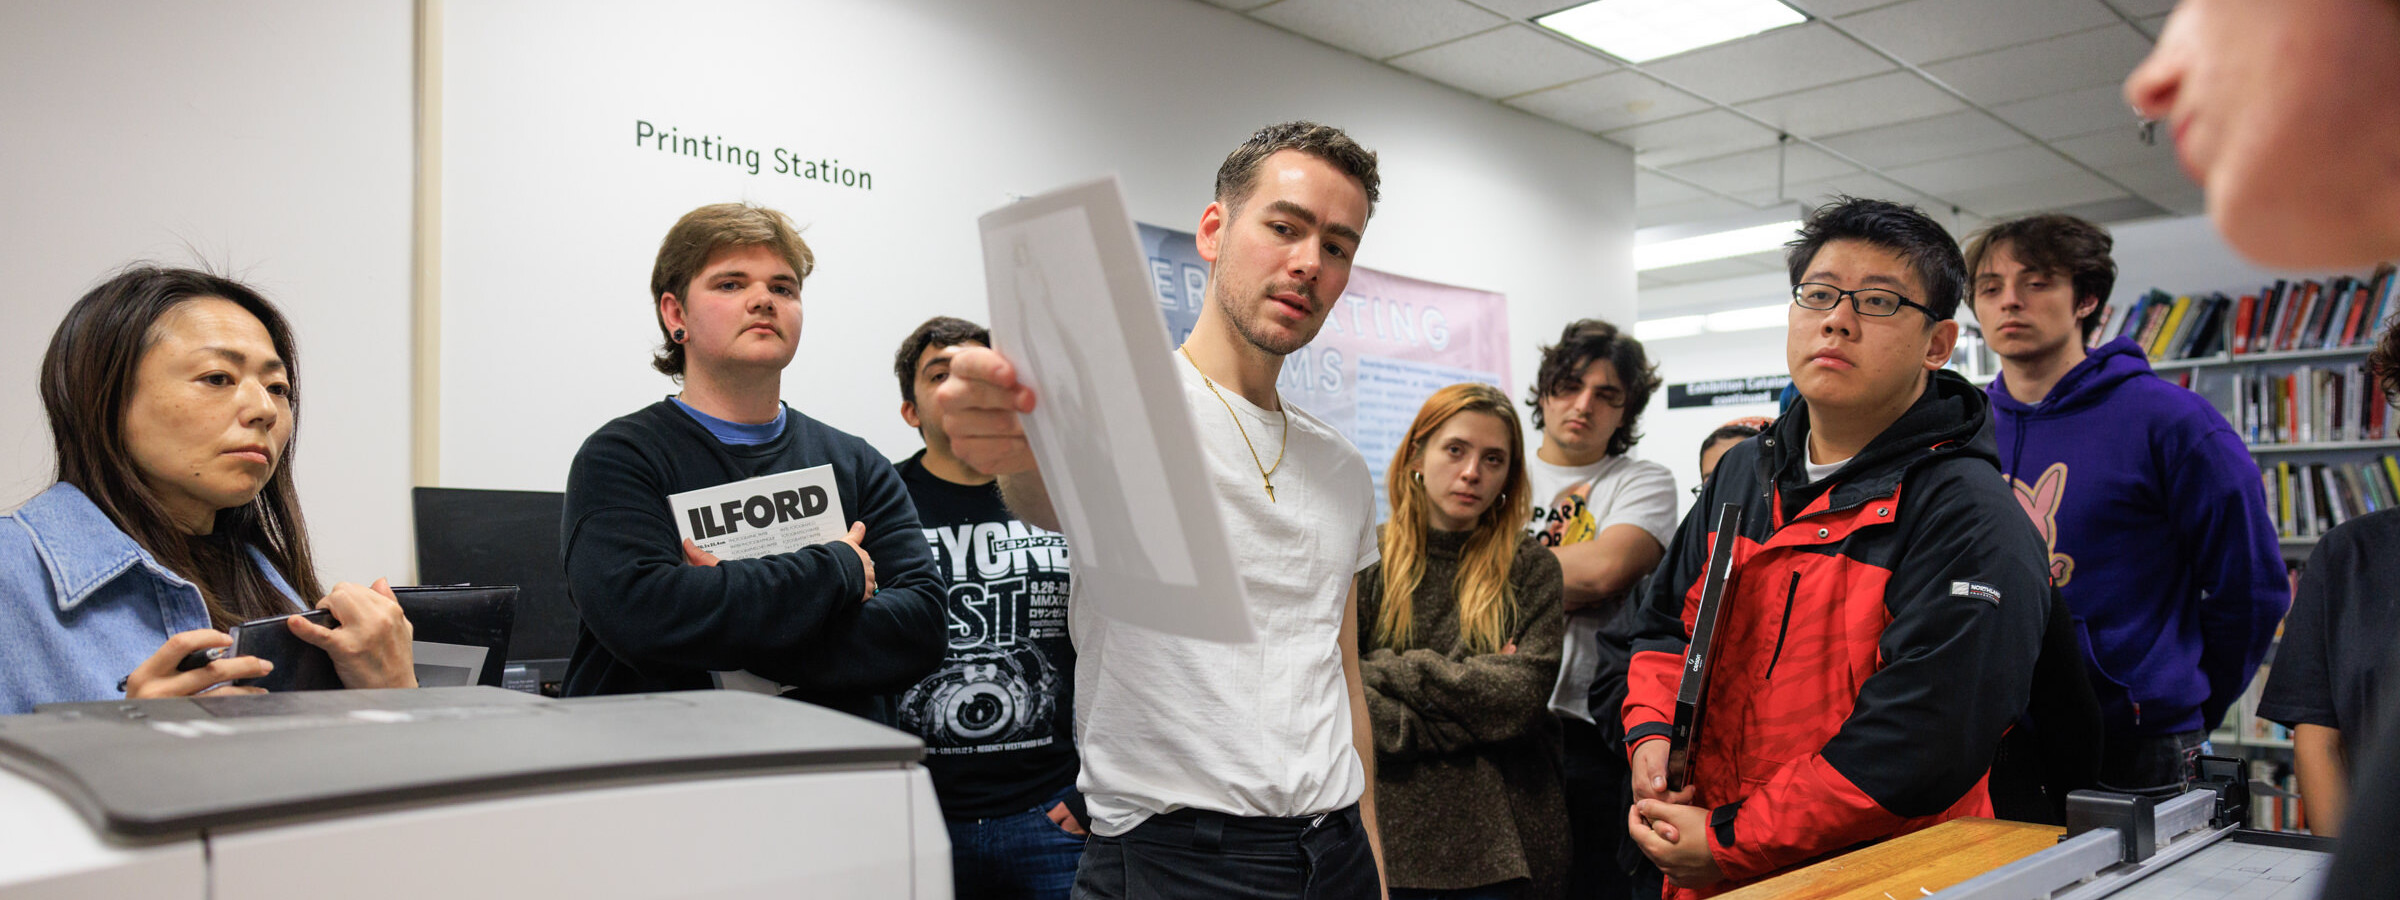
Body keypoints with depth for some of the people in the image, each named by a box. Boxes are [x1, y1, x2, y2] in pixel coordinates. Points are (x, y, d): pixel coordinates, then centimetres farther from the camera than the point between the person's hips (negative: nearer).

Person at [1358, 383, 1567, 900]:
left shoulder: (1531, 568, 4)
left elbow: (1524, 695, -9)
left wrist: (1393, 668, -10)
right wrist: (1471, 709, -12)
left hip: (1499, 836, 1)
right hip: (1387, 830, -1)